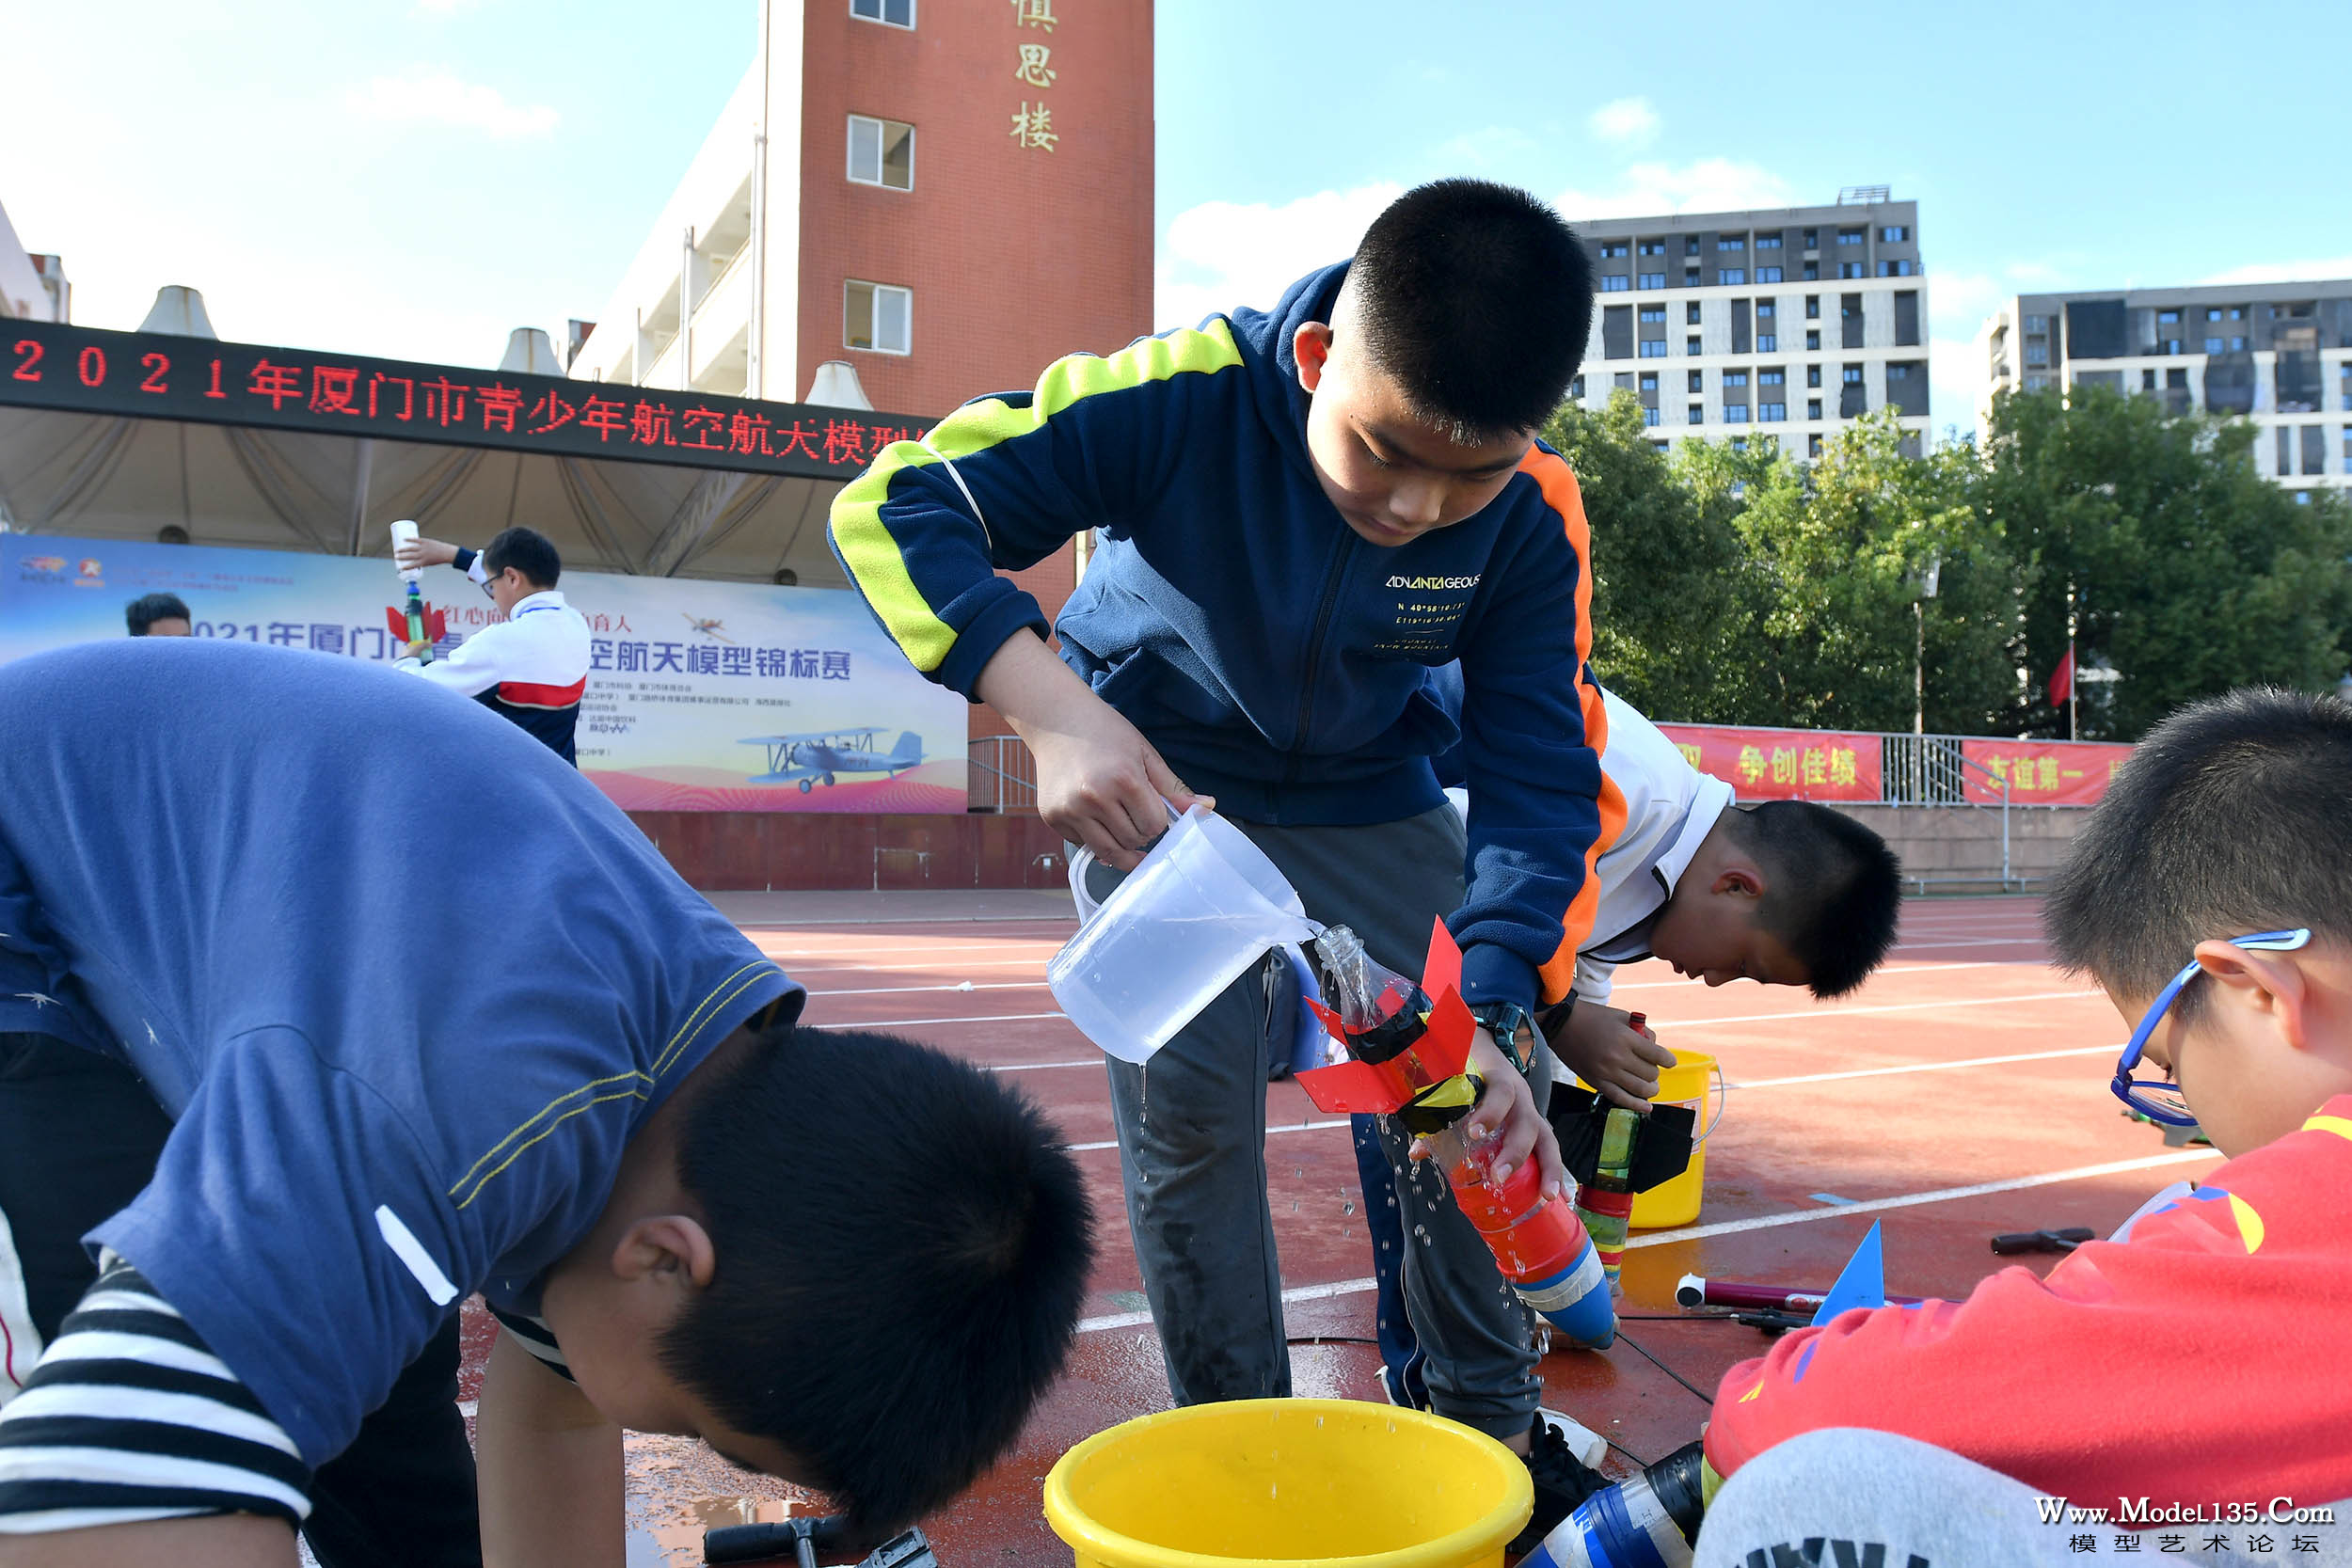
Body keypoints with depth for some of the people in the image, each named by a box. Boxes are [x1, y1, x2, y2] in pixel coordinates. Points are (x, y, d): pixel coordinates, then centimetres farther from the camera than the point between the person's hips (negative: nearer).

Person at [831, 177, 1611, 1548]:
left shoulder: (1532, 520, -24)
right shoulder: (1186, 397, -32)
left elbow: (1544, 779, -21)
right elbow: (895, 506, -33)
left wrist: (1491, 1011, -37)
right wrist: (1058, 714, -49)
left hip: (1371, 800, 3)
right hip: (1159, 781, -2)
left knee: (1495, 1097, -1)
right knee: (1188, 1111, -12)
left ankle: (1495, 1428, 22)